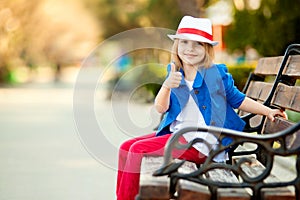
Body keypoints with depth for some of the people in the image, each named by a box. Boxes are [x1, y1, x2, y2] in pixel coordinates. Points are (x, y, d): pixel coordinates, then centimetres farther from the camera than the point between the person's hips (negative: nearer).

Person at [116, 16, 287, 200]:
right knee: (126, 147, -2)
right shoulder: (175, 75, 9)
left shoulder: (217, 74, -2)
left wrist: (267, 111, 3)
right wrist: (166, 86, -24)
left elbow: (237, 99, 11)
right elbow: (161, 108, -4)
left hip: (199, 142, -6)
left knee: (138, 150, -18)